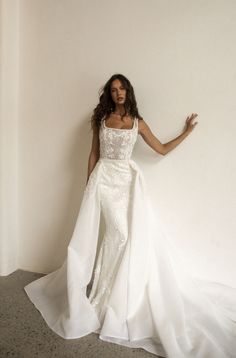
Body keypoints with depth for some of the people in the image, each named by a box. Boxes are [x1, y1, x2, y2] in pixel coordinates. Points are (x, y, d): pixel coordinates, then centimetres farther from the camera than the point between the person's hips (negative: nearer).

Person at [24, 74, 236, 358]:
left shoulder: (138, 122, 8)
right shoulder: (101, 119, 9)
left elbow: (162, 149, 10)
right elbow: (93, 154, 10)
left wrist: (187, 132, 8)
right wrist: (88, 185, 8)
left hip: (128, 179, 1)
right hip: (103, 178, 0)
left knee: (135, 233, -7)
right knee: (118, 231, -10)